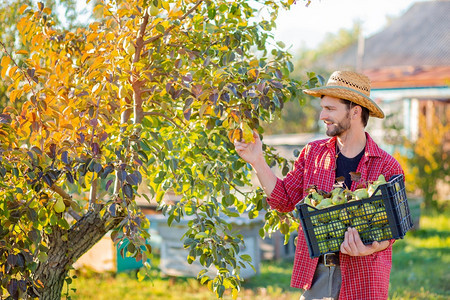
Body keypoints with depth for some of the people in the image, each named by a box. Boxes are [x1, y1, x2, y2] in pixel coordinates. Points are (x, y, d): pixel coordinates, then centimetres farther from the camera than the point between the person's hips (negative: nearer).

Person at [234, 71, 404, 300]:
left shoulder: (387, 167, -5)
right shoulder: (312, 153, 6)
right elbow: (285, 199, 9)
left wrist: (369, 248, -24)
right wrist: (257, 162, 1)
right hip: (314, 272, 3)